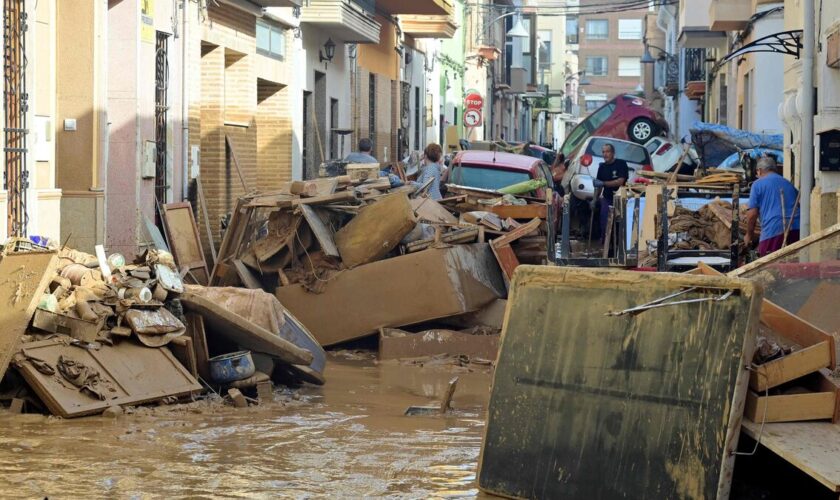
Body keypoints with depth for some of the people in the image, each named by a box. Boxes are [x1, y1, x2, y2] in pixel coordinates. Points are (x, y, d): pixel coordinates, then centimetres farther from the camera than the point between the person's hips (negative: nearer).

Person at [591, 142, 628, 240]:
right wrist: (594, 199, 9)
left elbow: (620, 181, -16)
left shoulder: (621, 164, -6)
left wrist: (603, 183, -19)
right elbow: (598, 185, 16)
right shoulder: (602, 167, 10)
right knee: (604, 225, 0)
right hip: (607, 199, 5)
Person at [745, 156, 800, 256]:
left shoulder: (758, 184, 7)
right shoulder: (788, 183, 25)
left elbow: (752, 214, 1)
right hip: (796, 229, 6)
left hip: (774, 230, -6)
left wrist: (749, 235, 13)